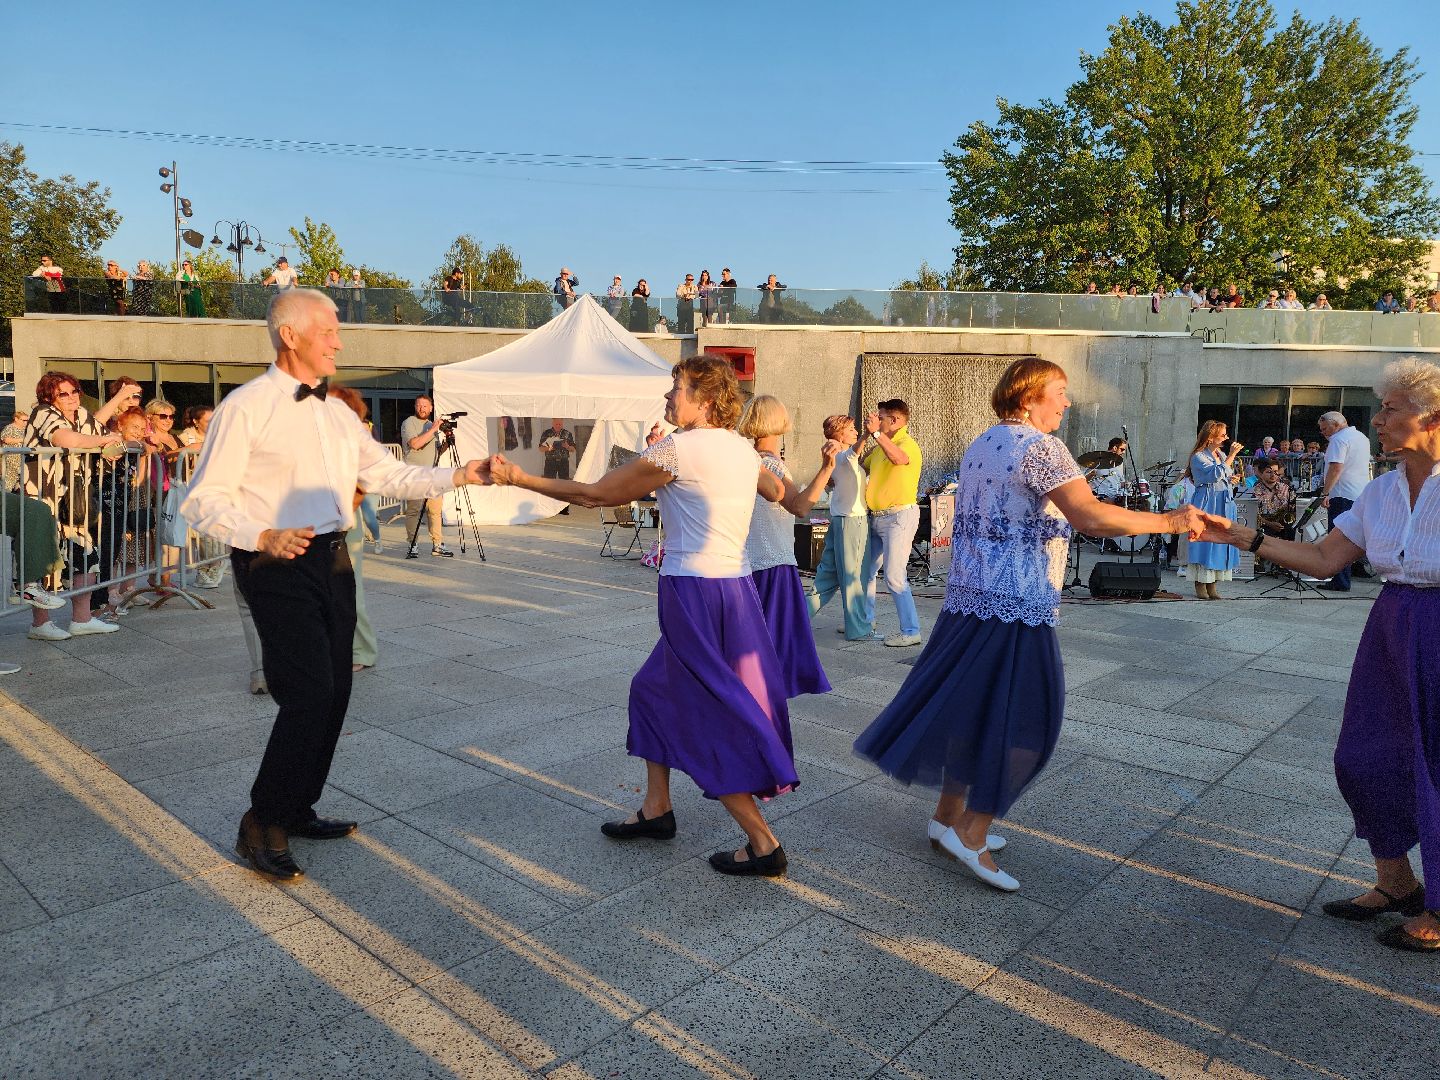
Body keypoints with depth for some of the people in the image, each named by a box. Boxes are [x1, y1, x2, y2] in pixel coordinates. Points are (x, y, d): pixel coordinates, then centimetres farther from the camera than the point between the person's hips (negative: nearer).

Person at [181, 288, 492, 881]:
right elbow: (203, 502, -11)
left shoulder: (338, 414, 14)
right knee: (309, 694, -13)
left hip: (333, 561, 8)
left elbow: (389, 474, 14)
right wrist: (263, 537, -26)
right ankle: (261, 826, 6)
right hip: (278, 566, -7)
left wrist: (458, 476, 3)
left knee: (333, 692, 11)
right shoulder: (246, 406, -8)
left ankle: (297, 809, 29)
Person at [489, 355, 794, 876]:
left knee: (710, 723, 3)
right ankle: (656, 809, 32)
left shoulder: (674, 449, -13)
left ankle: (763, 844, 9)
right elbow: (776, 491, 32)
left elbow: (592, 494, -6)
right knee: (655, 689, 22)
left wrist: (519, 478, 4)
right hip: (736, 587, 8)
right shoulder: (743, 449, 9)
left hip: (694, 594, -8)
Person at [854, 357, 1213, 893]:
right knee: (1019, 715, 0)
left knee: (969, 707, 15)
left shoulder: (979, 446, 13)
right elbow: (1092, 517, -23)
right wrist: (1172, 521, -15)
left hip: (967, 598, 9)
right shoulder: (1041, 446, -12)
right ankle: (971, 831, 4)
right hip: (1016, 606, -9)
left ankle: (948, 815, 25)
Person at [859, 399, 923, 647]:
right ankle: (865, 620, 31)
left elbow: (899, 459, -34)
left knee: (894, 576, -12)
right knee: (864, 571, 15)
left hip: (899, 516, -9)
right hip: (876, 517, 9)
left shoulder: (907, 444, -10)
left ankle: (911, 631, -4)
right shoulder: (880, 447, 14)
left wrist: (876, 433, -39)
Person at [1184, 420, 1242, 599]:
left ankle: (1212, 585, 12)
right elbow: (1216, 474, -24)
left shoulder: (1222, 455, 14)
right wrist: (1231, 456, -24)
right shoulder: (1199, 457, -9)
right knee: (1204, 540, -6)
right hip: (1207, 503, -7)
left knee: (1220, 541, 5)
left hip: (1224, 504, 7)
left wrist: (1232, 480, 5)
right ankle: (1200, 585, 2)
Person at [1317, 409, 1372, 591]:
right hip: (1362, 493, 9)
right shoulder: (1363, 437, 18)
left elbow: (1336, 468, -20)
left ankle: (1340, 582, -7)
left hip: (1343, 495, -9)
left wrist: (1325, 493, -19)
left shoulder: (1339, 439, -11)